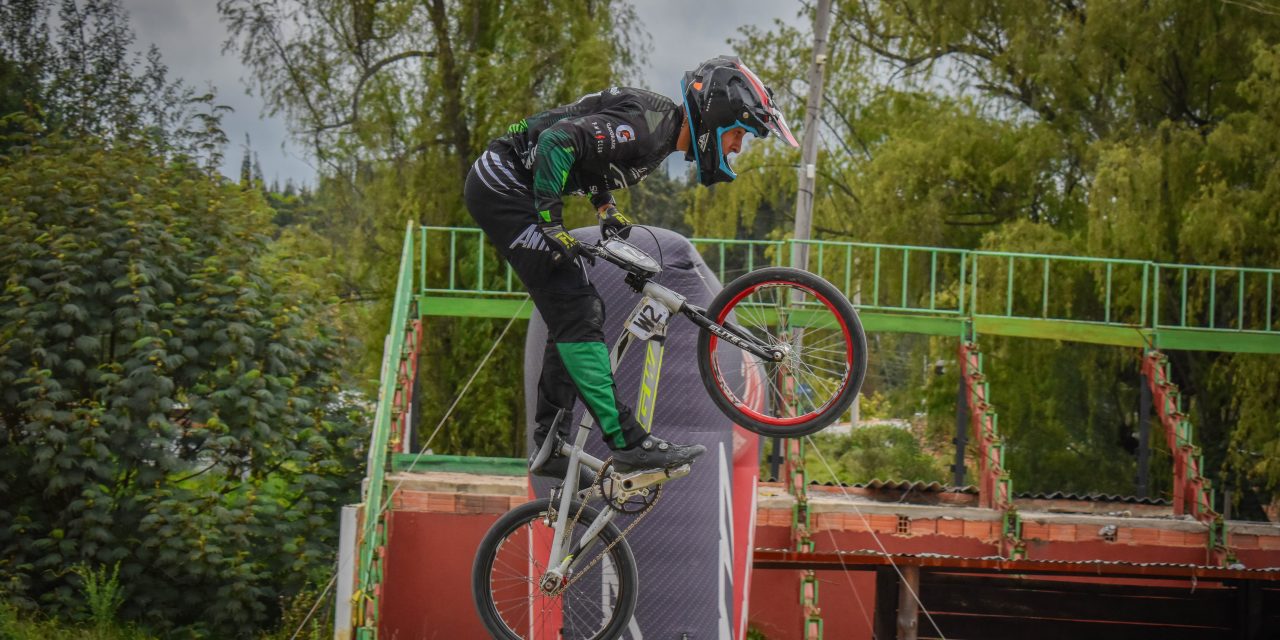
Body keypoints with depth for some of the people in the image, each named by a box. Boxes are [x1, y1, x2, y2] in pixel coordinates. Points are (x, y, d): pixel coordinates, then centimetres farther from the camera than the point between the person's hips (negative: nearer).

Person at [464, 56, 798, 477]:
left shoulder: (661, 124, 8)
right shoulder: (647, 127, -23)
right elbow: (558, 139, -32)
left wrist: (606, 207, 10)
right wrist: (550, 223, -27)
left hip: (506, 189, 11)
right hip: (502, 186, -11)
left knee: (580, 311, 12)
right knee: (576, 312, -14)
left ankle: (548, 446, 16)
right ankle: (628, 442, -15)